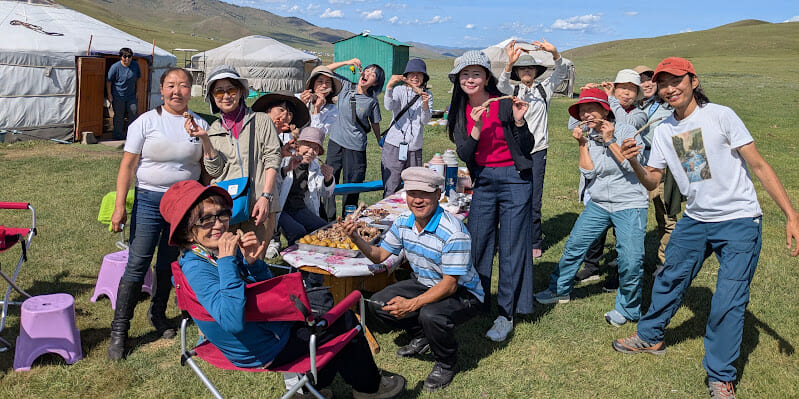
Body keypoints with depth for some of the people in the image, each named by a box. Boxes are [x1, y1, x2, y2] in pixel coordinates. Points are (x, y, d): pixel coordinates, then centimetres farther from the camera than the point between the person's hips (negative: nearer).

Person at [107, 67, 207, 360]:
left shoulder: (199, 124, 5)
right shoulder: (146, 122, -2)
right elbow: (128, 165, -4)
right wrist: (119, 205, -8)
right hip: (149, 200, -2)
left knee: (169, 264, 13)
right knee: (137, 265, -4)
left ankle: (158, 313, 34)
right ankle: (119, 330, 5)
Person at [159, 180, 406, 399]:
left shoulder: (220, 254, -3)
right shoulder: (196, 268, -29)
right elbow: (233, 321, -44)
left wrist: (253, 264, -16)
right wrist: (227, 262, -40)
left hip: (268, 324, 9)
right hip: (264, 351, -9)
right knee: (344, 320, 5)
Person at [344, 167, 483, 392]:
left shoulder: (453, 232, -29)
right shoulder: (403, 223, -6)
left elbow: (449, 285, -28)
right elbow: (380, 255, 6)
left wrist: (411, 305, -36)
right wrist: (357, 239, -14)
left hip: (461, 293, -7)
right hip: (424, 284, 7)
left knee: (431, 316, -37)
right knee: (378, 304, -7)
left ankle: (447, 364, -3)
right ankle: (420, 337, 19)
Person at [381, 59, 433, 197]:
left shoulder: (427, 95, 9)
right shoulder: (399, 90, 2)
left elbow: (425, 121, -1)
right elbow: (388, 107, -17)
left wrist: (425, 104, -19)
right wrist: (389, 86, -30)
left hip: (415, 148, 3)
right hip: (394, 145, -2)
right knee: (390, 190, -3)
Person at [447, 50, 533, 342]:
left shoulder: (505, 104, -10)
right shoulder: (460, 111, 3)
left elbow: (527, 148, -7)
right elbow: (464, 155, -6)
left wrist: (518, 121, -21)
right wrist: (477, 129, -19)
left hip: (514, 179, -4)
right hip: (483, 181, 5)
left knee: (511, 249, 0)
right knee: (477, 244, 8)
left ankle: (506, 315, 10)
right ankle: (477, 304, 26)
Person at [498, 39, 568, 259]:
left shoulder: (544, 89, 11)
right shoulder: (513, 91, 8)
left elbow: (562, 72, -1)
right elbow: (501, 85, -13)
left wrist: (554, 53, -21)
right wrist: (509, 64, -32)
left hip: (537, 150, 0)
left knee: (534, 199, -1)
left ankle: (534, 242, 11)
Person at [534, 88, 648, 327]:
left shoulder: (626, 132, -9)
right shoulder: (589, 137, 5)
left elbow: (632, 166, -20)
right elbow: (589, 173, -3)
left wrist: (610, 141, -20)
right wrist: (582, 144, -9)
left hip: (630, 204, -5)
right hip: (599, 204, 5)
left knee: (630, 262, -15)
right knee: (574, 246, 8)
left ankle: (627, 308, 7)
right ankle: (559, 290, 30)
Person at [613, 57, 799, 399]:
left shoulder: (720, 115, -13)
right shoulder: (663, 130, 3)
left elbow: (758, 166, -12)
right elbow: (652, 181, 7)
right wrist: (633, 162, -15)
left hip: (739, 221, -5)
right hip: (695, 221, 5)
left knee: (728, 301, -6)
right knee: (668, 280, 16)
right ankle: (650, 337, 39)